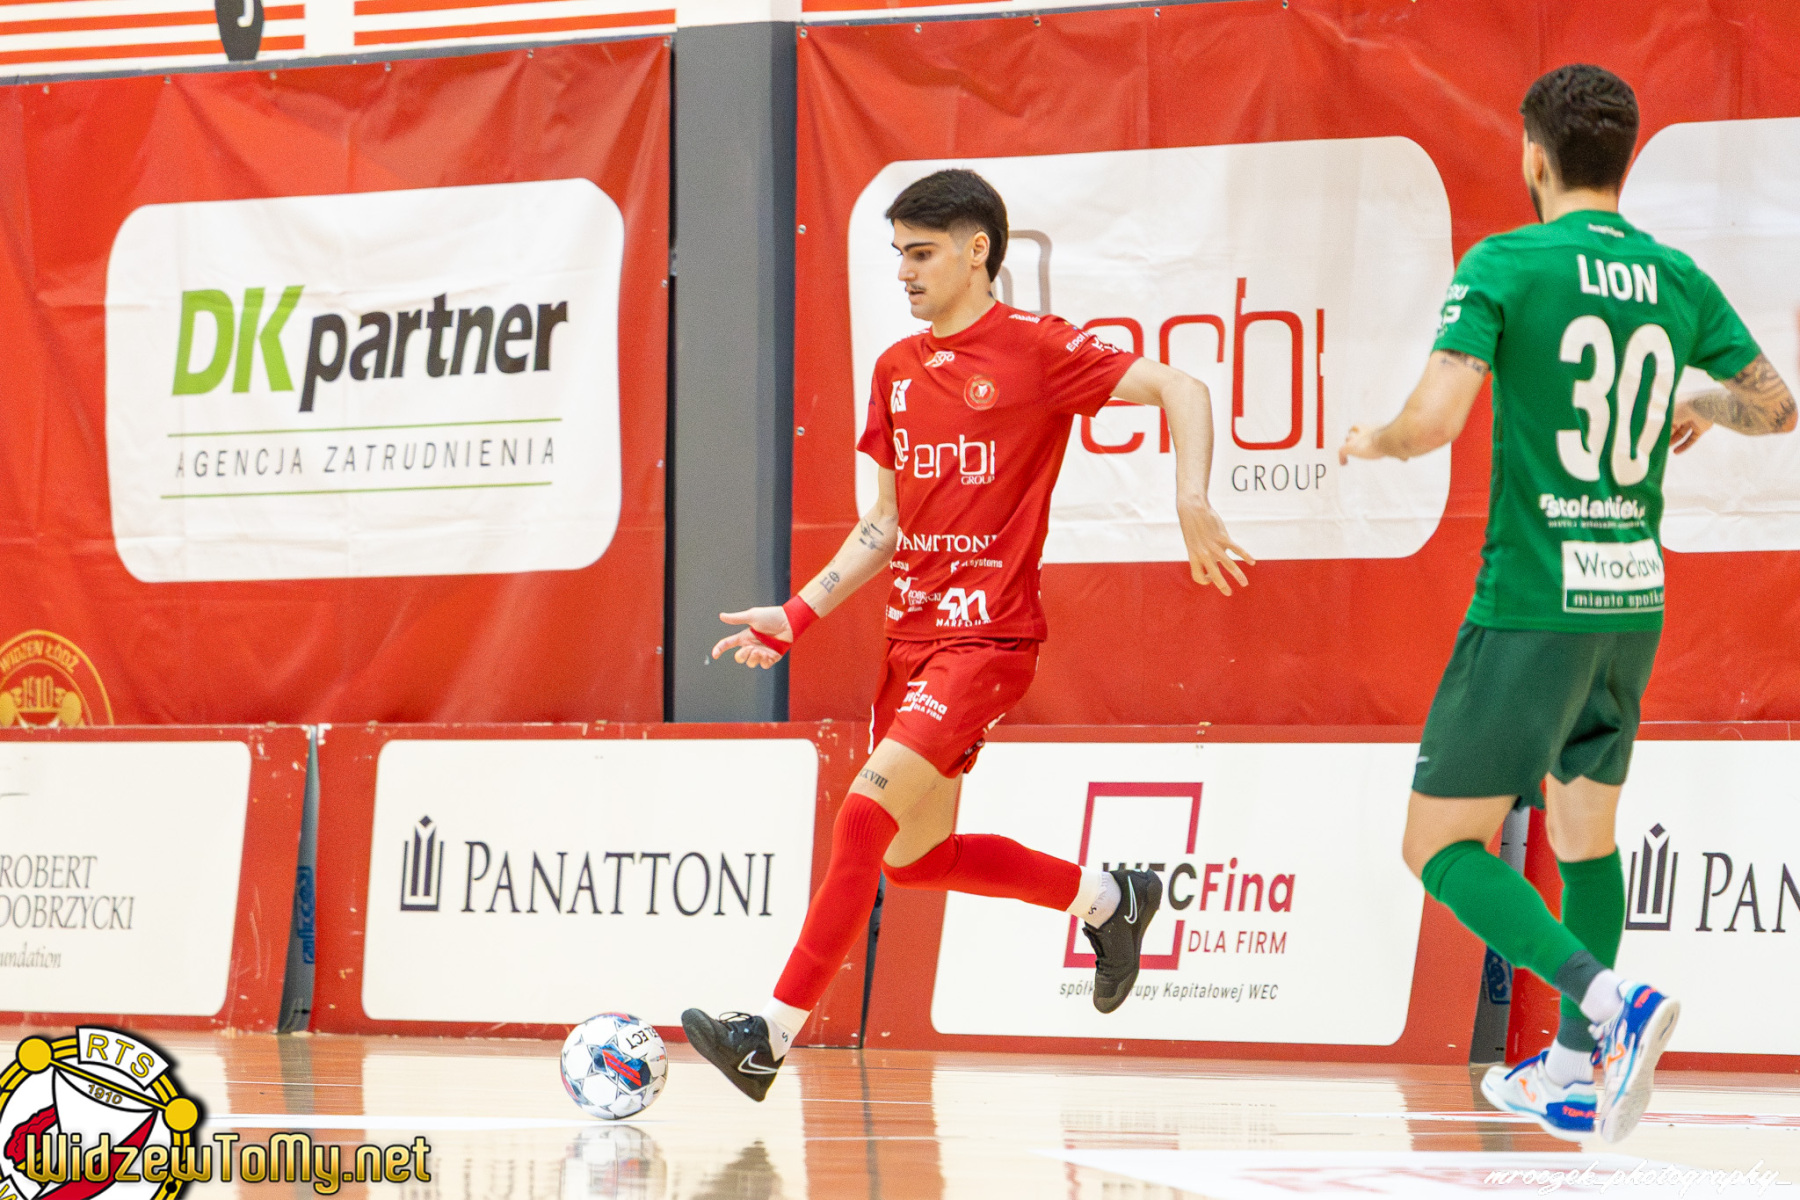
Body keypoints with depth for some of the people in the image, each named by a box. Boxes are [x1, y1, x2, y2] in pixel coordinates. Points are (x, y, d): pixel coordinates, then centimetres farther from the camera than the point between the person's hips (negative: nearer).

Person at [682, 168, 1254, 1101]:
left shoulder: (1035, 350, -7)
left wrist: (1192, 508, -23)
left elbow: (1181, 391, -10)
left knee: (870, 807, -21)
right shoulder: (896, 370, 13)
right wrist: (800, 614, 10)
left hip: (989, 632, -8)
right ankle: (1104, 898, 33)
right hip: (912, 631, 8)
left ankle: (773, 1033, -20)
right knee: (912, 855, 12)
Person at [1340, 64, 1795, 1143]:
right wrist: (1707, 406, 40)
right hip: (1634, 601, 6)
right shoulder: (1678, 282, 6)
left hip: (1532, 600, -6)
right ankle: (1579, 1074, 25)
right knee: (1584, 827, 22)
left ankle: (1613, 1002, -21)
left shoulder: (1506, 265, -10)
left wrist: (1371, 443, 3)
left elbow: (1436, 419, -19)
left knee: (1443, 845, -2)